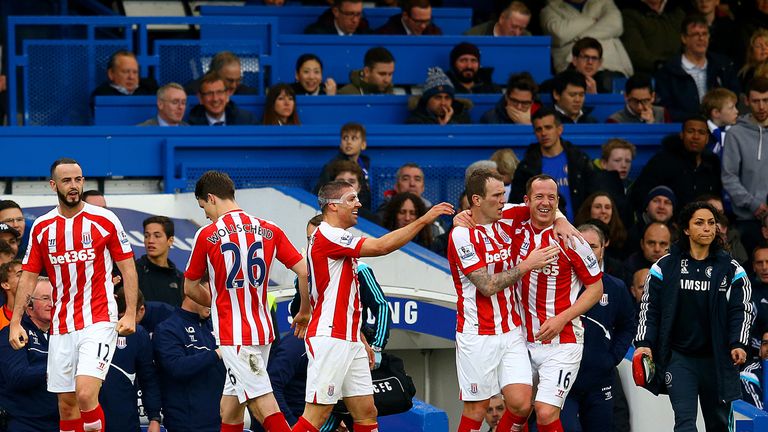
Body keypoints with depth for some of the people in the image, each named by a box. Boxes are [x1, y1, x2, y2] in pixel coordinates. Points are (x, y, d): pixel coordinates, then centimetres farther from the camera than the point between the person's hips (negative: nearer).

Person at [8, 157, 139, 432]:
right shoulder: (41, 227, 7)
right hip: (60, 326, 4)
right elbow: (28, 276, 11)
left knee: (85, 394, -20)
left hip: (98, 322, -4)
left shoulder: (104, 220, -2)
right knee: (66, 404, 5)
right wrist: (15, 322, 3)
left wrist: (130, 314, -8)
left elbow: (127, 268, 1)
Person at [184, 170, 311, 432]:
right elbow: (304, 271, 2)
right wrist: (304, 312, 17)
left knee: (263, 405, -9)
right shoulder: (269, 230, 4)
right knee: (232, 400, 17)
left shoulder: (207, 235, -5)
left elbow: (190, 288, 6)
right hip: (262, 329, 5)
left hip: (233, 335, -5)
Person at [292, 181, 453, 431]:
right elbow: (382, 246, -21)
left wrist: (362, 341, 24)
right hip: (329, 339, -10)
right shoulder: (327, 236, -12)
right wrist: (424, 220, -17)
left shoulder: (338, 240, 20)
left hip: (349, 340, 10)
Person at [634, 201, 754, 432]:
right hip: (678, 358, -2)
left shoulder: (731, 269, 5)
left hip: (717, 359, 2)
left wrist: (738, 344, -14)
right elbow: (649, 308, 5)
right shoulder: (665, 266, 3)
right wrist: (643, 343, -7)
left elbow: (743, 310, 2)